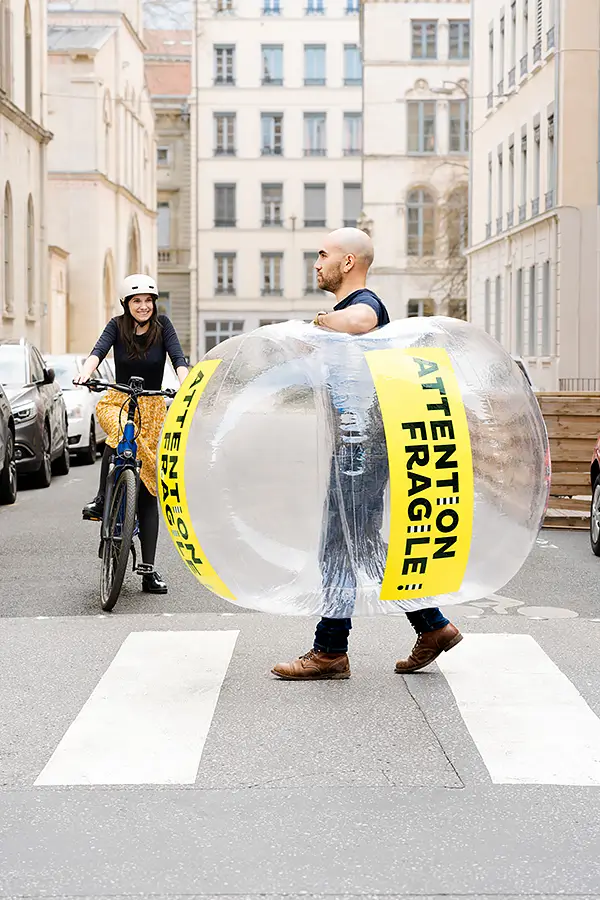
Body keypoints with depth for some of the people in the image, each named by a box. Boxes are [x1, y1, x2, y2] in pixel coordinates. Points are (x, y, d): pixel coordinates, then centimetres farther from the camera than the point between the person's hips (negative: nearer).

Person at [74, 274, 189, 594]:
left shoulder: (162, 325, -2)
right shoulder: (118, 326, -2)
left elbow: (178, 357, -15)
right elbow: (99, 350, -19)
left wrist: (185, 386, -35)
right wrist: (85, 373, -40)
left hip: (152, 408, 0)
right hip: (117, 402, 0)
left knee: (147, 489, -1)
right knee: (120, 434, -40)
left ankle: (149, 571, 0)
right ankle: (101, 499, -26)